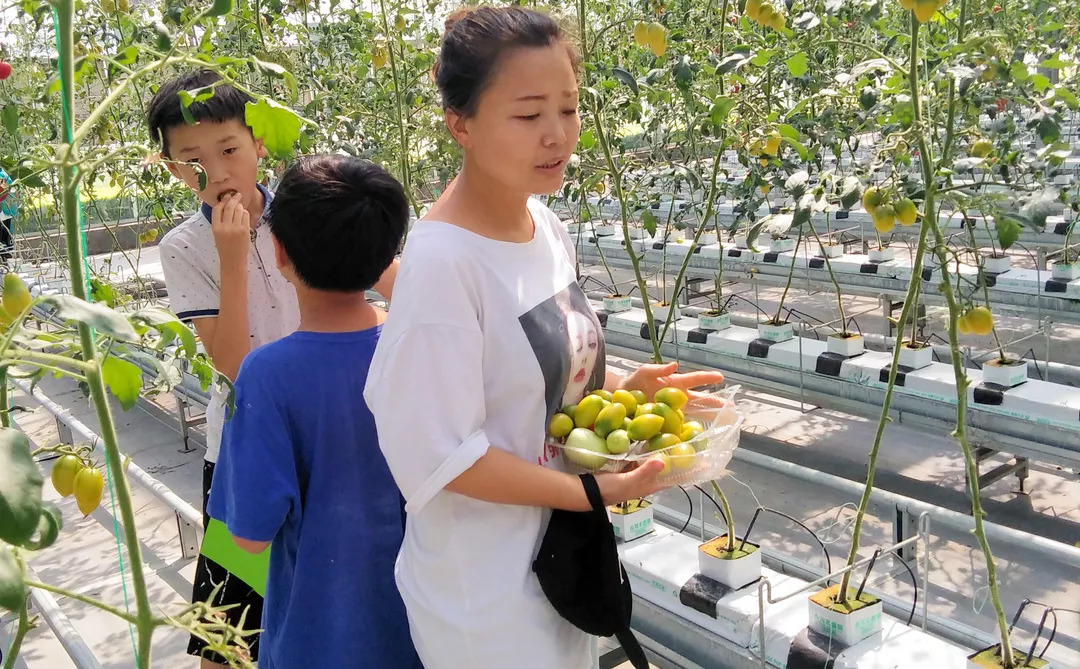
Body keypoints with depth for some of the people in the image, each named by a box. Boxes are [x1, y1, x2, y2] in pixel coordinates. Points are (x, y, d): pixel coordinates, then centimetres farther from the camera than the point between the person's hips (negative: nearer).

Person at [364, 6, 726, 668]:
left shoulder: (547, 224, -3)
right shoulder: (443, 263, -26)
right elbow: (441, 457, -24)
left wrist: (624, 386, -5)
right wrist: (594, 489, -23)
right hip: (486, 588, -7)